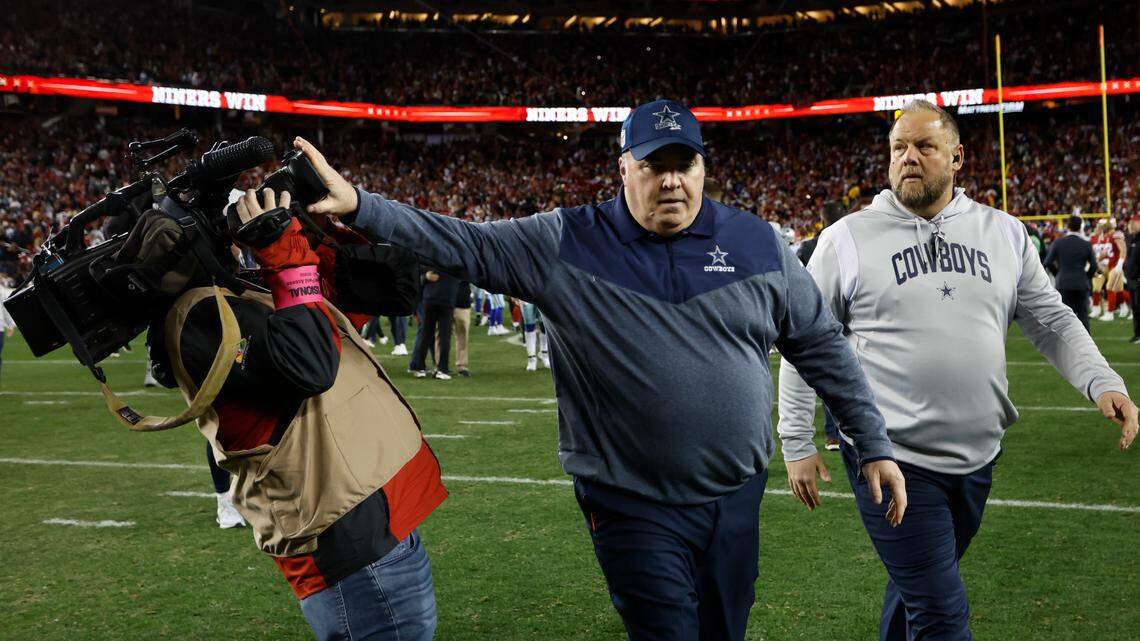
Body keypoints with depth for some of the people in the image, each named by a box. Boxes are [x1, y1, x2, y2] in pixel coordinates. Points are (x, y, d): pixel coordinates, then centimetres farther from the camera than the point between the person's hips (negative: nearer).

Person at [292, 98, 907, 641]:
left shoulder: (757, 244, 1)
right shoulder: (565, 243, -6)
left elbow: (822, 345, 7)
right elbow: (461, 243, -10)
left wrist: (873, 445, 6)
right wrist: (359, 206, -22)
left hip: (737, 496, 4)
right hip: (632, 506, -3)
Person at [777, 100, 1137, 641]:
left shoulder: (1004, 233, 6)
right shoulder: (847, 239, -4)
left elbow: (1051, 321, 11)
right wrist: (796, 443, -3)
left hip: (976, 458, 4)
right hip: (891, 458, -4)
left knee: (917, 588, 19)